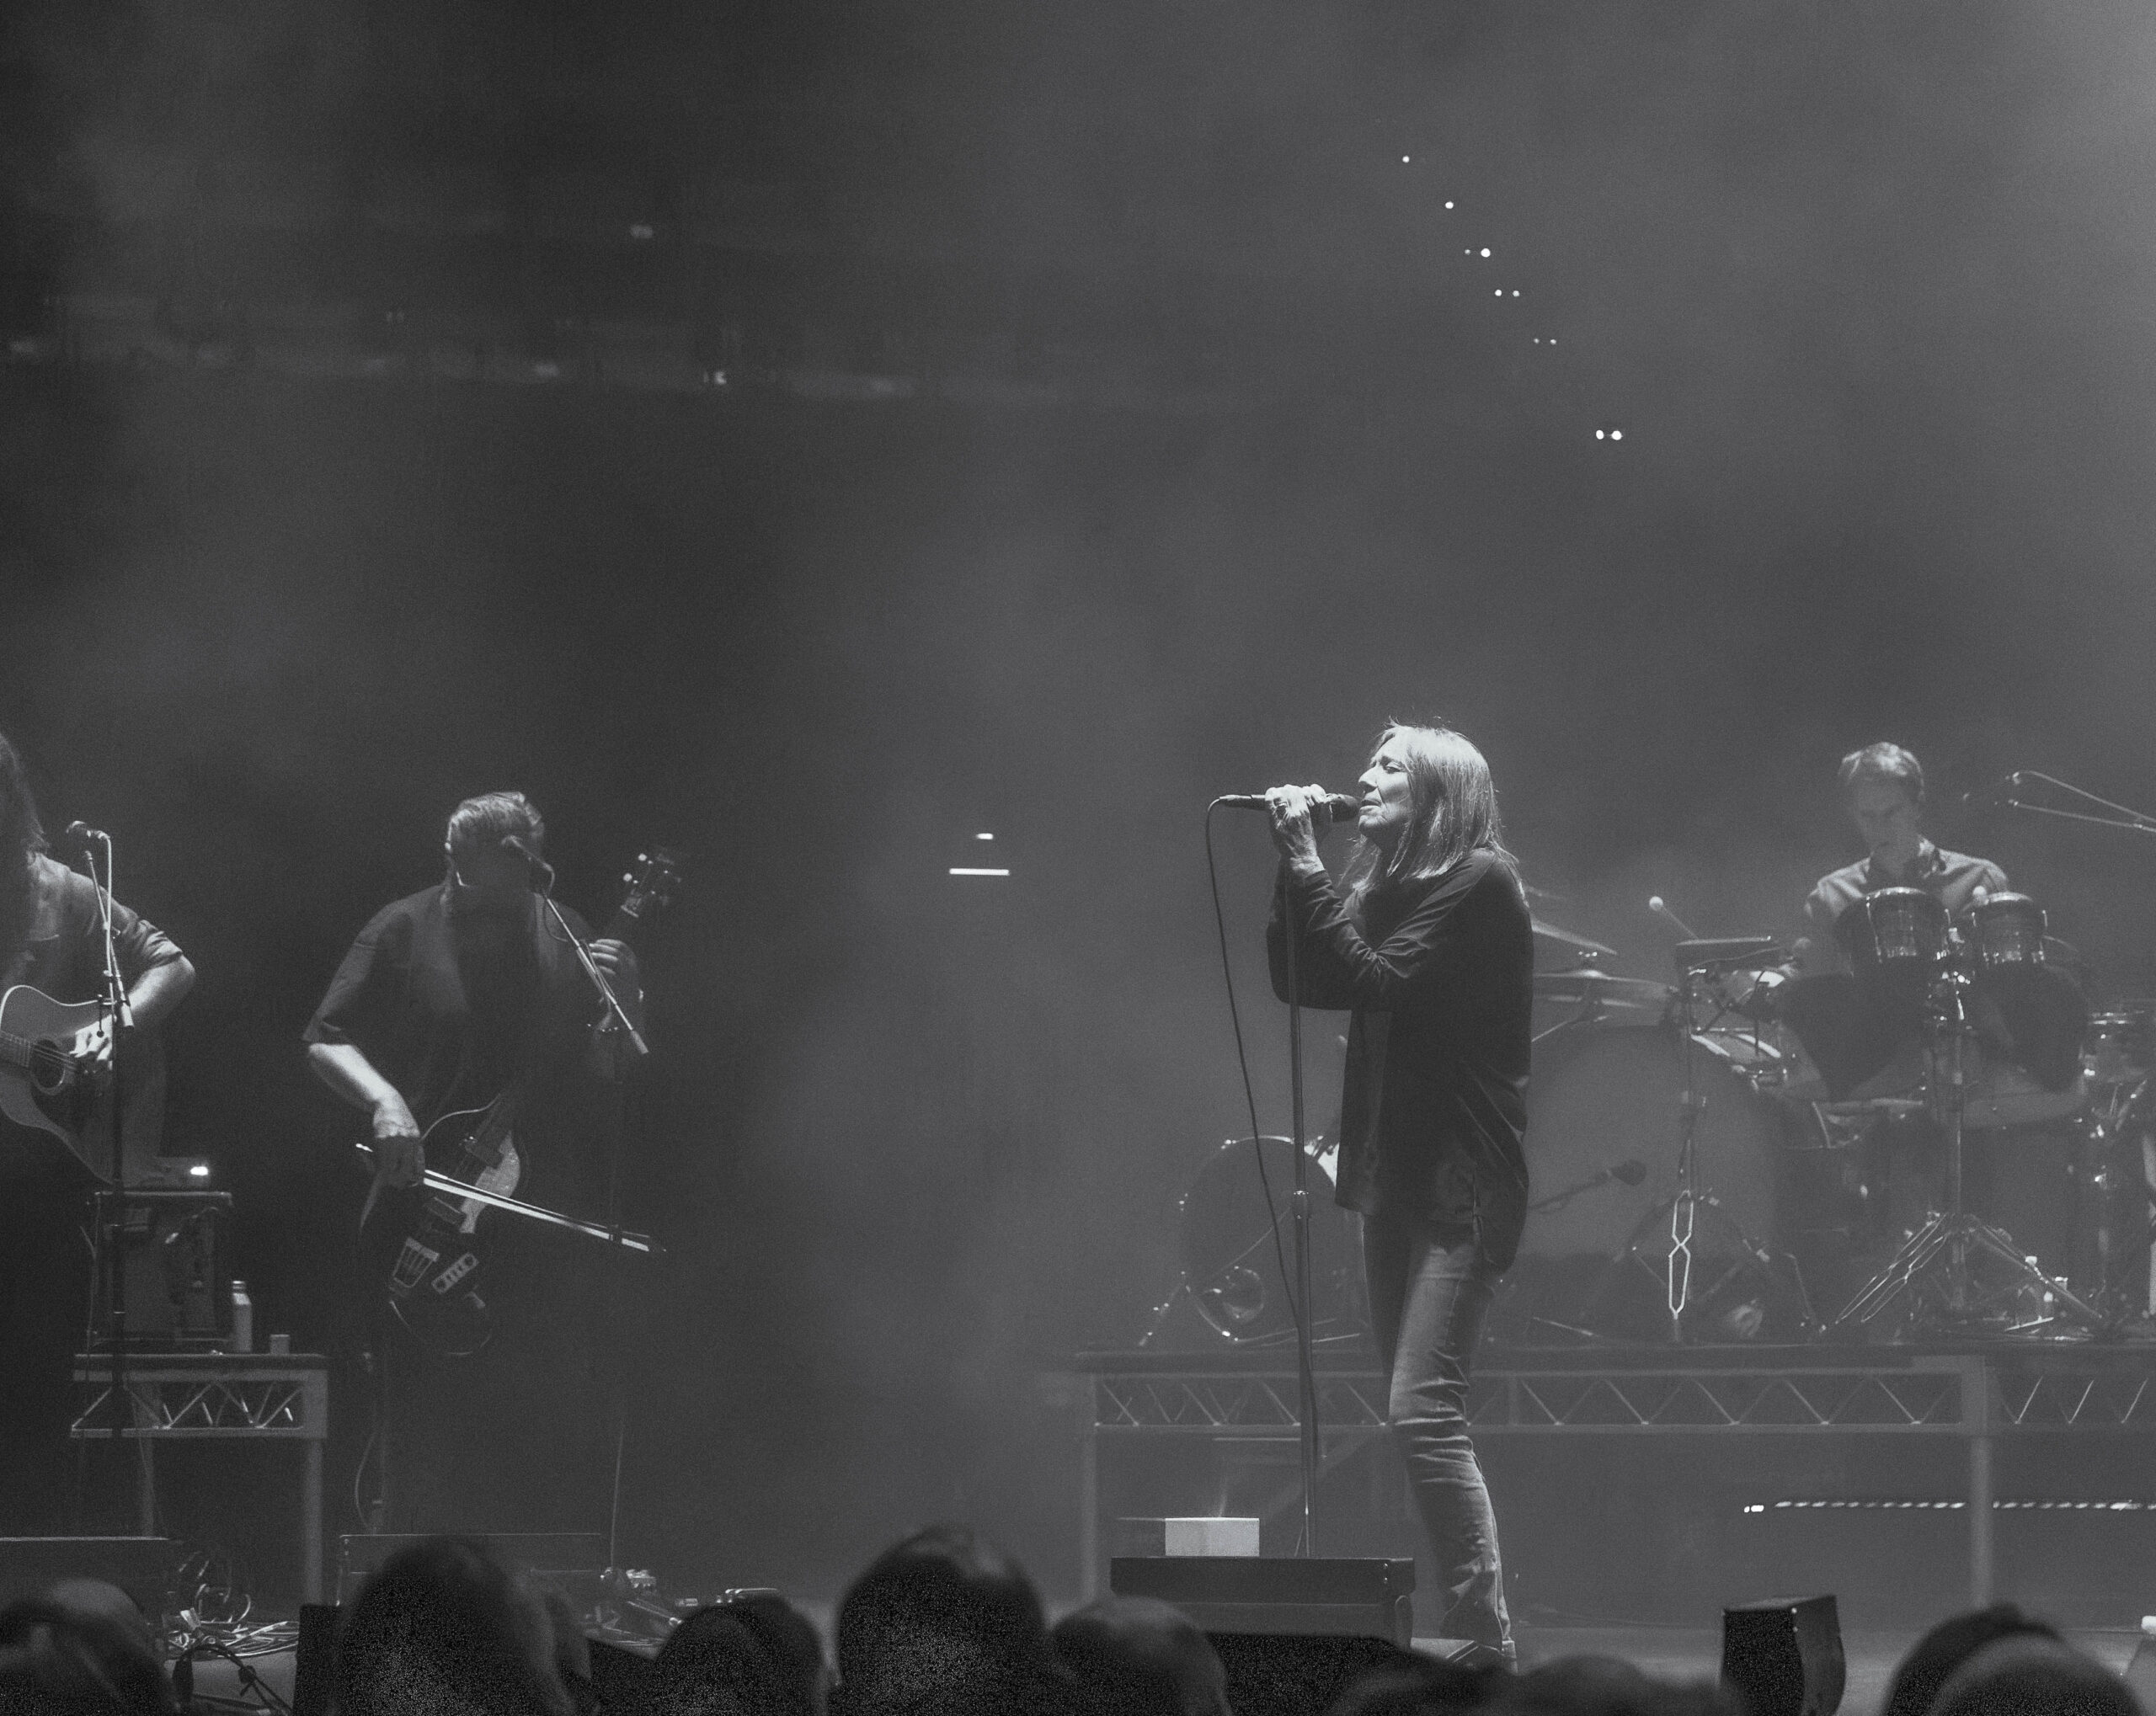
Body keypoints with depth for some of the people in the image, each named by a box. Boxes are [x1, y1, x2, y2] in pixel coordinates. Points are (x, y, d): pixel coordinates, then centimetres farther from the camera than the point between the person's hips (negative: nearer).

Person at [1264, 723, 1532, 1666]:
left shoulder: (1478, 882, -10)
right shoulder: (1385, 881, 14)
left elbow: (1372, 980, -19)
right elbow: (1301, 981, 8)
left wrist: (1306, 862, -17)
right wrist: (1294, 863, -1)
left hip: (1462, 1178, -9)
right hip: (1393, 1170, 9)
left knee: (1423, 1410, -17)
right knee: (1417, 1413, 8)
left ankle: (1487, 1641, -16)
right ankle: (1464, 1627, 12)